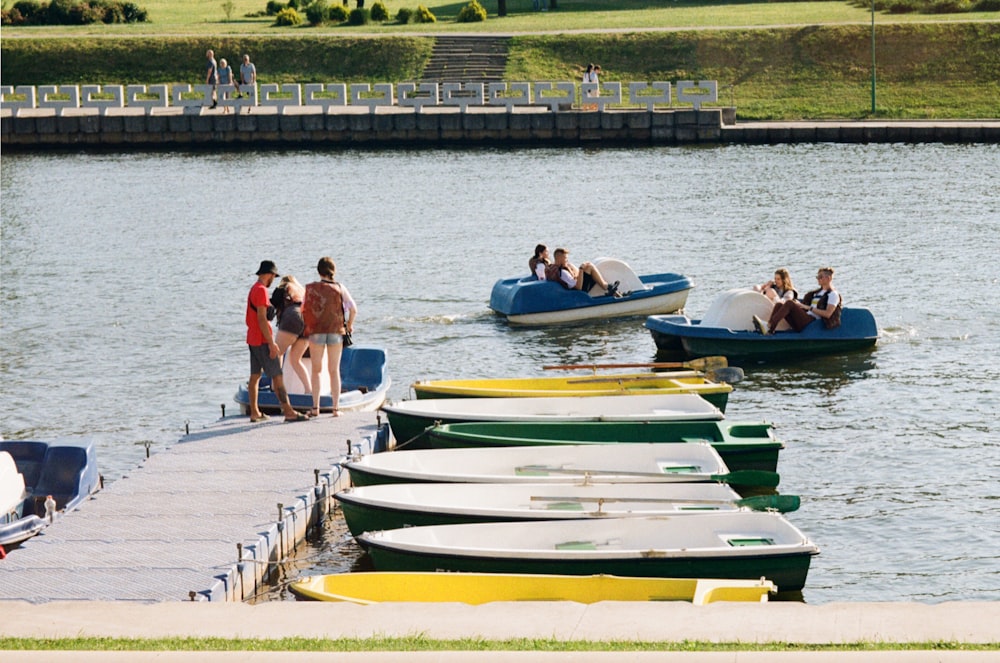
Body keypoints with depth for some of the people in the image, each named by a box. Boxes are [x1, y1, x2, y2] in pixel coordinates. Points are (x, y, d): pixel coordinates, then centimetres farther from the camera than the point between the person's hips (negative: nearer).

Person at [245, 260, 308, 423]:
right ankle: (288, 412, -13)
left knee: (255, 376, 10)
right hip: (262, 341, -10)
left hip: (253, 339, 10)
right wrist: (271, 343, -22)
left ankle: (254, 413, 12)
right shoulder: (262, 290, -16)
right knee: (277, 376, -10)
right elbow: (261, 319, -22)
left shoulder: (254, 290, 14)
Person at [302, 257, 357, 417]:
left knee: (316, 370, 10)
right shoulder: (339, 288, -3)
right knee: (334, 370, 8)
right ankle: (336, 408, 6)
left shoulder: (310, 288, -2)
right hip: (336, 332, 0)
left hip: (316, 332, 0)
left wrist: (307, 326, 17)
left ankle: (315, 407, 5)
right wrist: (349, 325, 10)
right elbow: (353, 309, -5)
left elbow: (303, 309, 1)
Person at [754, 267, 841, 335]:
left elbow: (828, 314, -11)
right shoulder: (818, 292, 28)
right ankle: (768, 329, -33)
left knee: (789, 303, -26)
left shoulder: (833, 294, 3)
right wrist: (800, 304, 9)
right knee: (780, 304, -10)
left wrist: (809, 308, -12)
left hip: (812, 321, -8)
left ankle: (768, 326, -38)